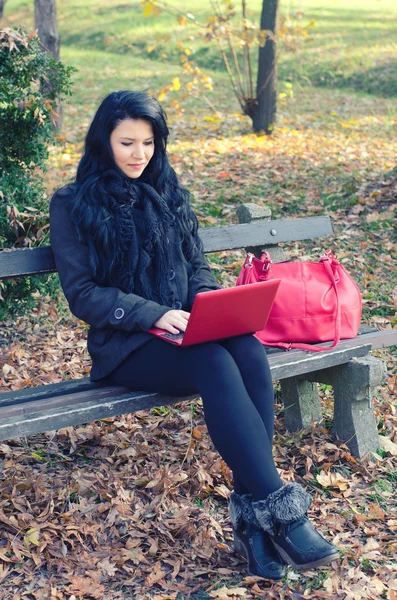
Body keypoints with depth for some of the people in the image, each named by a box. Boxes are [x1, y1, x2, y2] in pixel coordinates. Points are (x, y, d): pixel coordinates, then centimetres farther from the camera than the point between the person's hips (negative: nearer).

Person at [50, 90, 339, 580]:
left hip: (186, 331, 5)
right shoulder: (72, 205, 2)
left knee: (250, 351, -30)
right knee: (216, 364, -35)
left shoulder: (166, 194, 16)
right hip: (124, 346, -4)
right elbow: (81, 294, -6)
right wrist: (154, 314, -19)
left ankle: (252, 514, -29)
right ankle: (279, 508, -32)